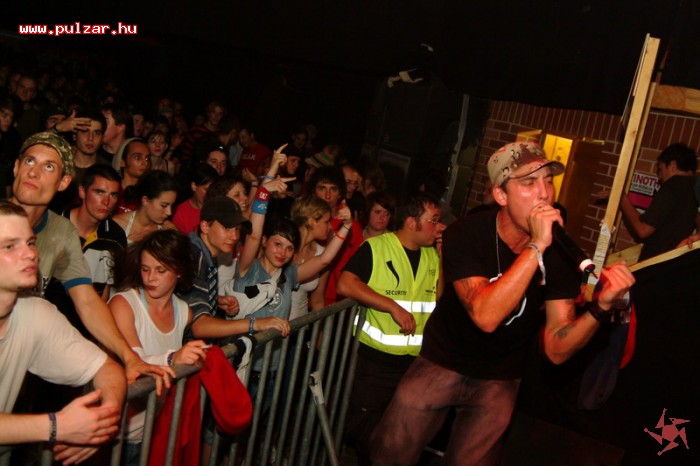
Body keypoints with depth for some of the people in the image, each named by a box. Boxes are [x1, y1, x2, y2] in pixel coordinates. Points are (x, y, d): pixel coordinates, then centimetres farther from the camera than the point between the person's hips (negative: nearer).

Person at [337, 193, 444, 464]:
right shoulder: (376, 247, -10)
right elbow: (345, 284, -21)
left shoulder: (433, 255, 8)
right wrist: (394, 307, -23)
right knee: (364, 433, 10)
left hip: (418, 362, 5)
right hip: (375, 361, -5)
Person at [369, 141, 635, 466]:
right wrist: (536, 246, -37)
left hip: (499, 380, 2)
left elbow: (556, 350, -16)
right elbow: (485, 316, -36)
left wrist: (602, 306, -32)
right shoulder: (464, 235, -21)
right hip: (442, 362, -1)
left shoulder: (560, 252, -14)